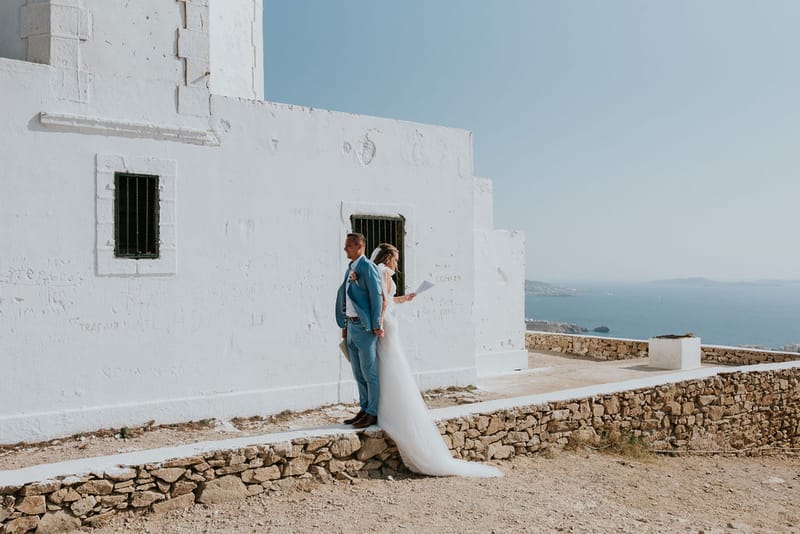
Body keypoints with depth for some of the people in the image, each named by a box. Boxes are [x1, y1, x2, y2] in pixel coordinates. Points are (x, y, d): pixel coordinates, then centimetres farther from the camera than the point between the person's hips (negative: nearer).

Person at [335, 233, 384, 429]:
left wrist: (376, 325, -16)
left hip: (364, 327, -9)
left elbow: (376, 296, -15)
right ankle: (364, 410, 24)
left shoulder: (367, 267, -11)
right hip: (351, 326, 9)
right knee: (358, 374, 14)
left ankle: (373, 413, 8)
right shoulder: (351, 268, 14)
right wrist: (345, 325, 15)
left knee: (369, 372, -1)